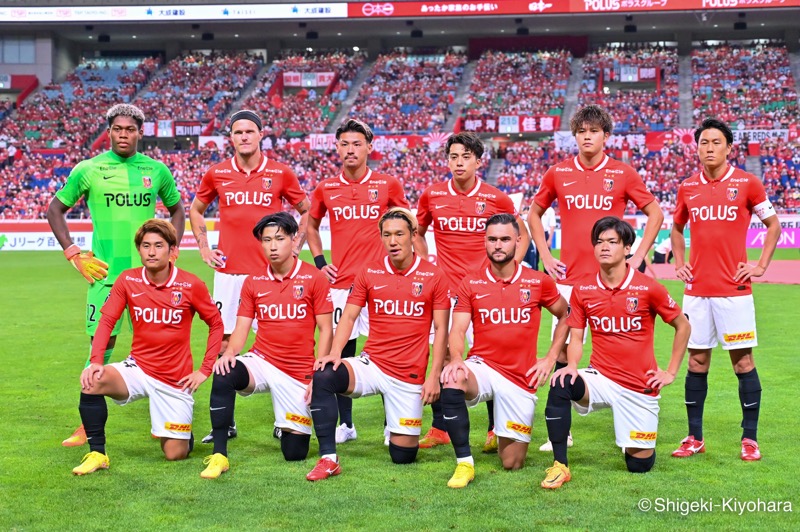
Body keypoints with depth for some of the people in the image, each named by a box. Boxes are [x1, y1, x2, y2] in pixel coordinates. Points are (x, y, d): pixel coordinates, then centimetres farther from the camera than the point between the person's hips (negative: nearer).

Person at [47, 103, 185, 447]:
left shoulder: (156, 170, 6)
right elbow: (55, 211, 9)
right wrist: (74, 254, 1)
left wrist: (170, 249, 9)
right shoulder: (88, 170, 1)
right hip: (105, 273, -1)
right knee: (102, 345, 1)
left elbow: (176, 208, 21)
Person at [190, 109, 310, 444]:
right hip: (228, 270, 2)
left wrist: (295, 247, 3)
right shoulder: (216, 174, 6)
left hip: (270, 271, -2)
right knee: (224, 341, 3)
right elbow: (196, 209, 21)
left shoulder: (280, 173, 1)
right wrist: (204, 247, 11)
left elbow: (306, 211, 12)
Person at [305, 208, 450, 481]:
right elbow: (349, 316, 3)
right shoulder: (369, 273, 2)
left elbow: (441, 329, -1)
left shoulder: (433, 276, -3)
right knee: (324, 377, -29)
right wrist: (334, 353, -15)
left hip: (410, 375, -1)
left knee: (403, 455, 2)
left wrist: (434, 376, -7)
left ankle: (396, 425, 39)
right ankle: (328, 459, -21)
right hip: (371, 365, 1)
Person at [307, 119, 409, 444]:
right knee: (342, 351, 5)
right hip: (340, 282, 2)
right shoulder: (325, 189, 6)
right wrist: (320, 262, 10)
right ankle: (345, 424, 16)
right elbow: (311, 226, 21)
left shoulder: (387, 185, 1)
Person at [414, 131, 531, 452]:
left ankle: (496, 431, 11)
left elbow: (522, 236, 11)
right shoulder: (432, 196, 4)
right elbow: (418, 233, 19)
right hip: (444, 290, 2)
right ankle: (439, 429, 15)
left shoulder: (495, 198, -1)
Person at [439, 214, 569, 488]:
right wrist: (456, 359, -29)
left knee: (512, 463, 2)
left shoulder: (538, 282, -1)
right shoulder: (470, 284, 0)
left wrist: (550, 359, 3)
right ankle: (464, 463, -23)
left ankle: (510, 433, 40)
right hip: (482, 367, 0)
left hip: (521, 378, 0)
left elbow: (565, 317, 13)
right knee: (452, 382, -37)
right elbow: (457, 330, -8)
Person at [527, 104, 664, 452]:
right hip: (568, 277, 2)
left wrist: (639, 256, 1)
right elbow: (534, 214, 17)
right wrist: (545, 256, 7)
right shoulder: (558, 173, 6)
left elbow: (655, 213, 9)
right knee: (563, 349, 2)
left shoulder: (623, 174, 2)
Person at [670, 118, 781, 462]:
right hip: (697, 289, 3)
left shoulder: (747, 183, -2)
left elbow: (773, 224, 7)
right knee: (696, 360, 6)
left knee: (742, 360, 0)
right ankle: (695, 438, 14)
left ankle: (750, 439, 9)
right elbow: (676, 229, 23)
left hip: (734, 288, -3)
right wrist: (679, 264, 11)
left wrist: (761, 266, -2)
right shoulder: (688, 188, 8)